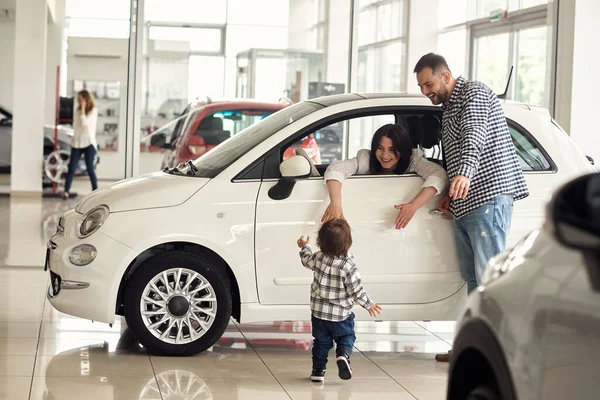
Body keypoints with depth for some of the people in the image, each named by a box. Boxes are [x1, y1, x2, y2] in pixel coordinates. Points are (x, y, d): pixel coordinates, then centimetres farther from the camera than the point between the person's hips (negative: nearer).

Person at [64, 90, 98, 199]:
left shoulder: (93, 111, -4)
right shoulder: (77, 110, 13)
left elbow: (85, 122, -17)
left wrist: (83, 108, -13)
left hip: (89, 143, -5)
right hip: (77, 143, 5)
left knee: (90, 169, -5)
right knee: (71, 168, -3)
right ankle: (66, 192, -6)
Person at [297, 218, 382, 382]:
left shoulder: (318, 258, -9)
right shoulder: (348, 265, -21)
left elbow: (307, 260, 14)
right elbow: (356, 290, -16)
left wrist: (304, 247, 34)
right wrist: (368, 304, -1)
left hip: (319, 312, 3)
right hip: (341, 314, -3)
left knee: (321, 341, 16)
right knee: (346, 337, 17)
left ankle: (318, 370, 16)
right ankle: (343, 355, -10)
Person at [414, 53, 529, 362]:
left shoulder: (474, 94, -6)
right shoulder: (447, 107, 24)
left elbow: (474, 137, -25)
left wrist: (464, 174, -41)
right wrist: (450, 192, 17)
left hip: (489, 195, -10)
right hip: (463, 202, 10)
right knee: (473, 278, 11)